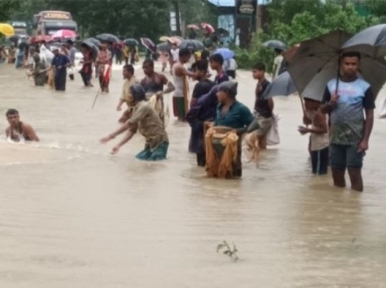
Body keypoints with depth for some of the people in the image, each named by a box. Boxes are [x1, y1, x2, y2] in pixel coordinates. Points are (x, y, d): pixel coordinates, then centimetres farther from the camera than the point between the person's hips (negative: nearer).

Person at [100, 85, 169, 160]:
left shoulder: (144, 106, -17)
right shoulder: (137, 108, 11)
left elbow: (129, 124, -24)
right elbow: (132, 130, 10)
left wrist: (112, 135, -22)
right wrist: (119, 145, 1)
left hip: (160, 142, -8)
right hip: (151, 142, 8)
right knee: (138, 158, -3)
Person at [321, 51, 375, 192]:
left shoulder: (364, 87, -3)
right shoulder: (331, 85, 7)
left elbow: (370, 116, -3)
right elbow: (323, 110, 13)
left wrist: (365, 140, -11)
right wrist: (330, 104, -10)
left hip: (355, 138, -4)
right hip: (336, 137, 4)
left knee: (354, 173, -7)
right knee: (337, 173, 9)